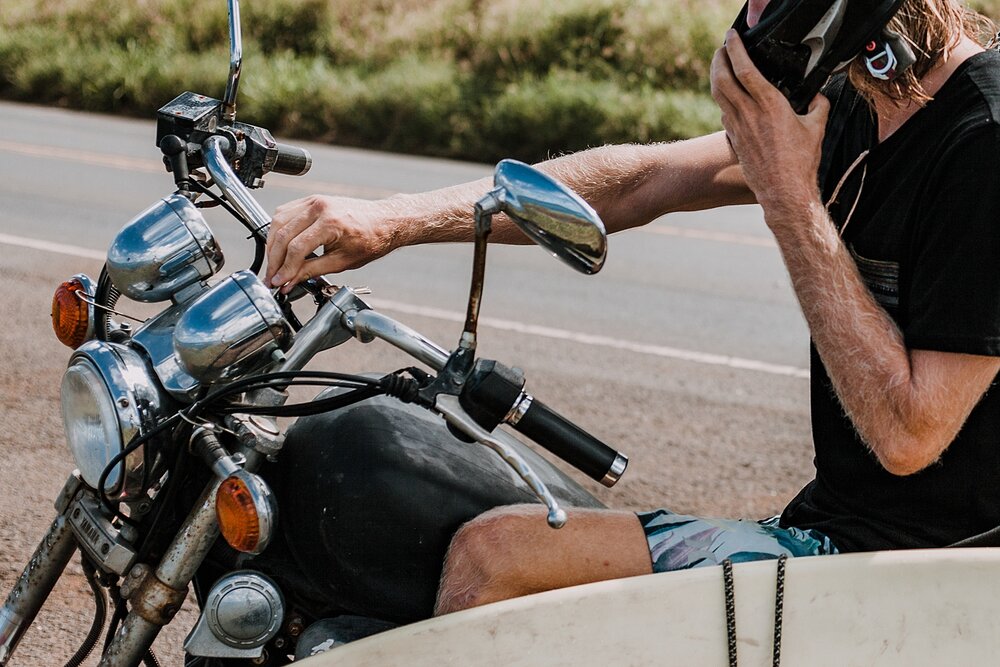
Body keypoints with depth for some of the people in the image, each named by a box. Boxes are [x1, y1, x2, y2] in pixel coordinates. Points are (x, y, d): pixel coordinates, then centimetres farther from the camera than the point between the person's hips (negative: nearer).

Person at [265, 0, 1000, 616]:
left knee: (497, 552, -13)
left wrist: (792, 202, -21)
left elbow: (909, 434, -24)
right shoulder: (855, 106, 7)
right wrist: (399, 220, 3)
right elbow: (641, 181, 10)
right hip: (827, 521, 9)